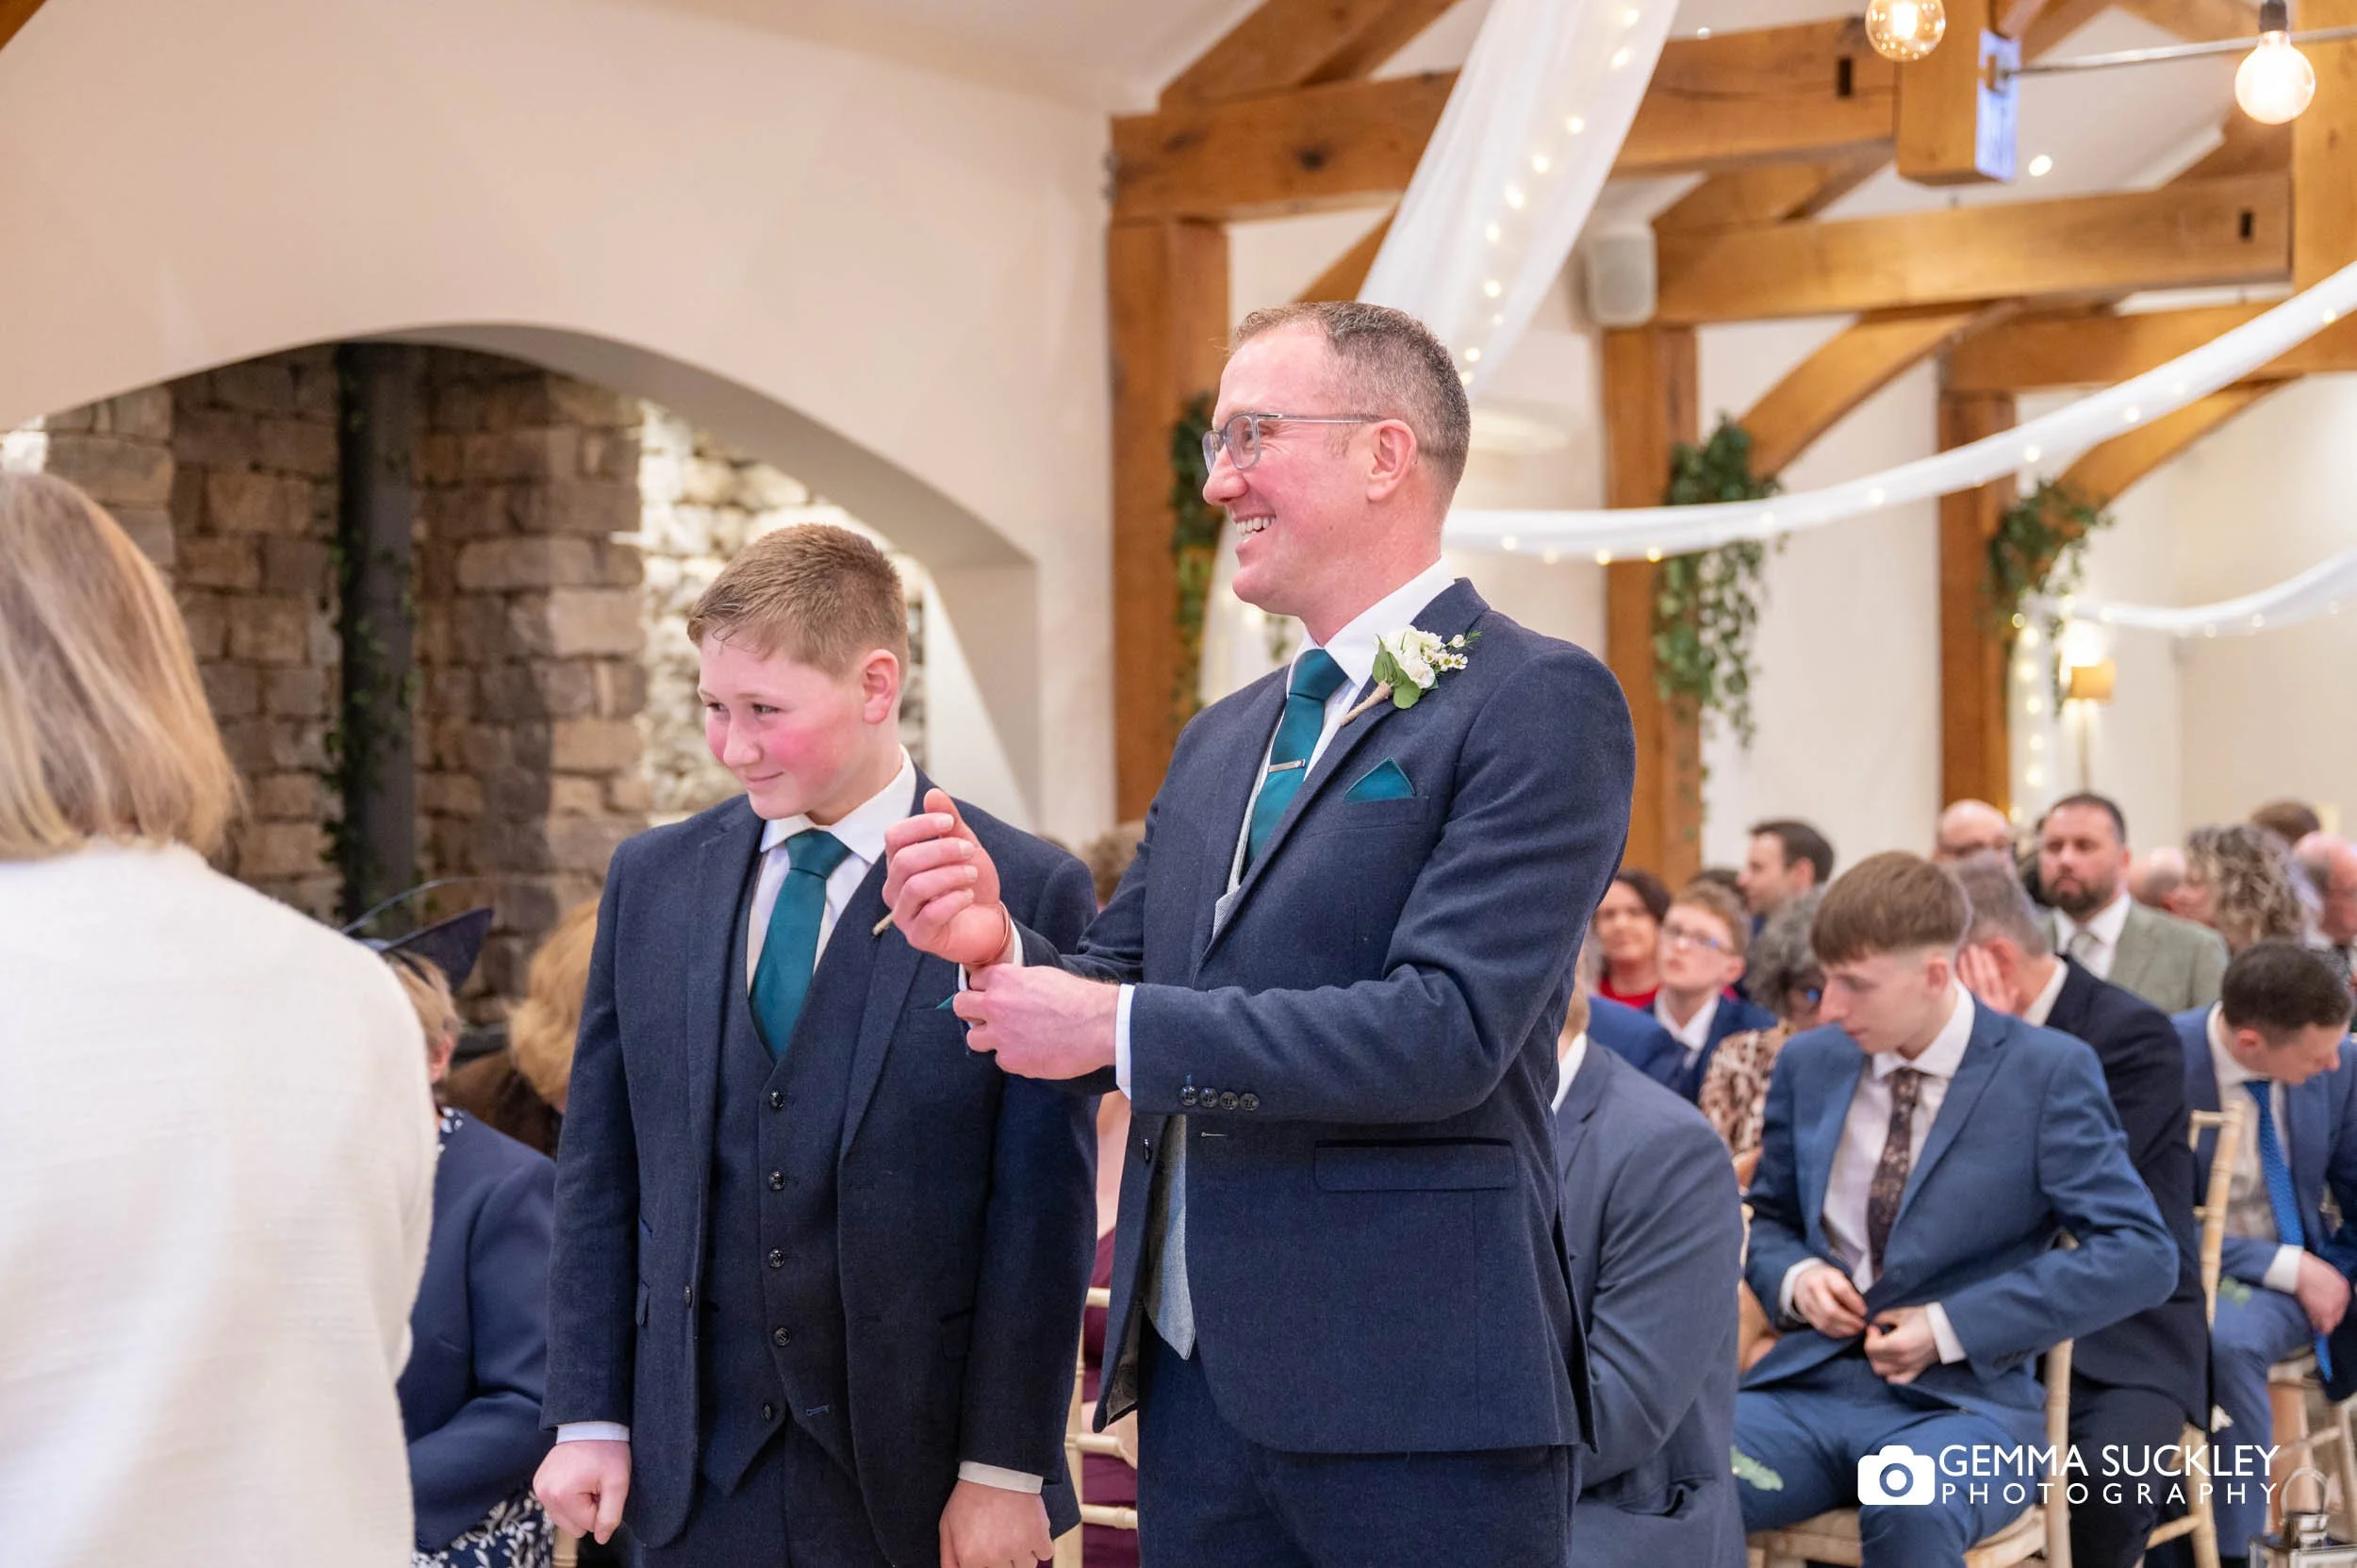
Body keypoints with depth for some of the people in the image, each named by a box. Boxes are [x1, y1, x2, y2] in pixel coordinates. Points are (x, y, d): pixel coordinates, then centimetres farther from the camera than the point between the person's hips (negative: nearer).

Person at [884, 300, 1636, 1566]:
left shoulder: (1537, 703, -9)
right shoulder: (1221, 739, 15)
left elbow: (1448, 1028, -20)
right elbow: (1113, 996, 17)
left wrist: (1120, 1027, -16)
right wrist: (1000, 948, -4)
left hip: (1413, 1406, -7)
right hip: (1197, 1384, 7)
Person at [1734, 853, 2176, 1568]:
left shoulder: (2049, 1074, -3)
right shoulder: (1808, 1062, 10)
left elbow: (2143, 1255, -9)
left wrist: (1952, 1327, -13)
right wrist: (1794, 1276, -1)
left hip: (1958, 1400, -3)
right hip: (1809, 1382, 4)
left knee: (1912, 1510, -39)